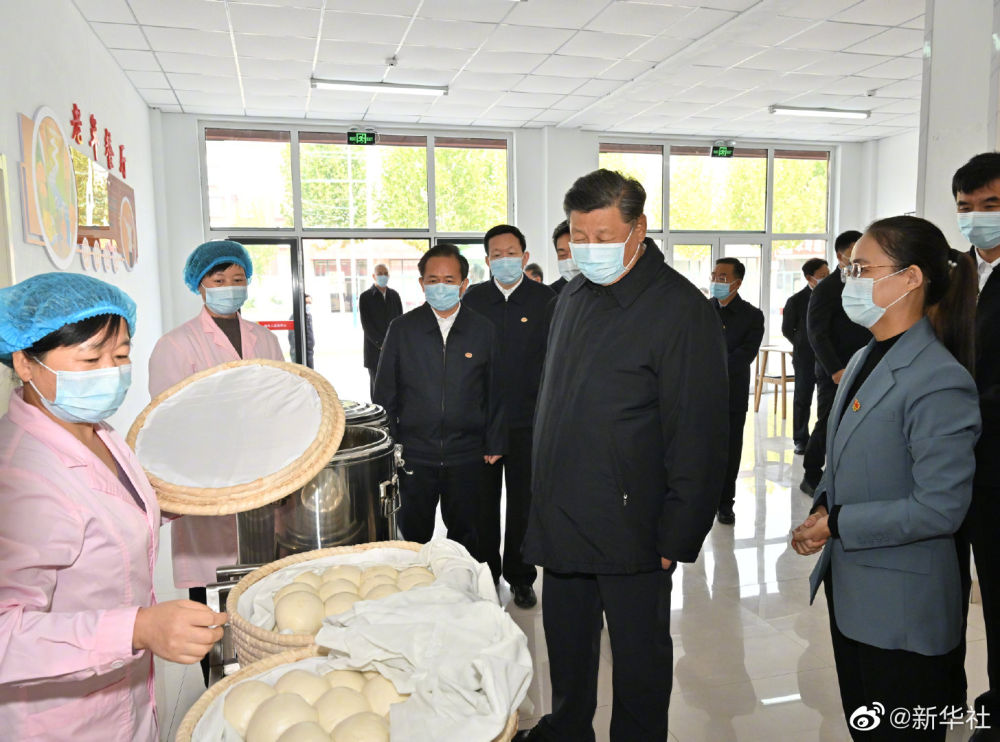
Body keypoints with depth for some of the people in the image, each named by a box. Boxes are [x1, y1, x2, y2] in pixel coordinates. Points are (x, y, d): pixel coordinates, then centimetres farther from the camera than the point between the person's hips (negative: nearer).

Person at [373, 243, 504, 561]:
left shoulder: (483, 330, 2)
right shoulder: (402, 328, 1)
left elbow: (494, 391, 6)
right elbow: (384, 390, 4)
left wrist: (494, 444, 4)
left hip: (467, 456, 0)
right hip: (413, 457, 0)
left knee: (466, 537, 13)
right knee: (413, 538, 10)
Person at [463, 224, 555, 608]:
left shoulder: (544, 299, -2)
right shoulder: (474, 298, 5)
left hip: (528, 419, -1)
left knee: (524, 501, 10)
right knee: (483, 499, 11)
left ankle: (520, 577, 25)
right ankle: (485, 573, 27)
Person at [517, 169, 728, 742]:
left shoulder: (682, 310, -15)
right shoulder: (574, 297, 8)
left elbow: (698, 436, -15)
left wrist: (678, 537, -14)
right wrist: (545, 497, 16)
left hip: (630, 533, -7)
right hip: (560, 522, 7)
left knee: (640, 654, 13)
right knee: (566, 645, 22)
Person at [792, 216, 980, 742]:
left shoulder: (939, 381, -22)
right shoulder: (863, 361, 6)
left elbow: (939, 508, -23)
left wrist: (838, 523, -18)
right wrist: (822, 508, -3)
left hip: (902, 607, -8)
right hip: (849, 591, 8)